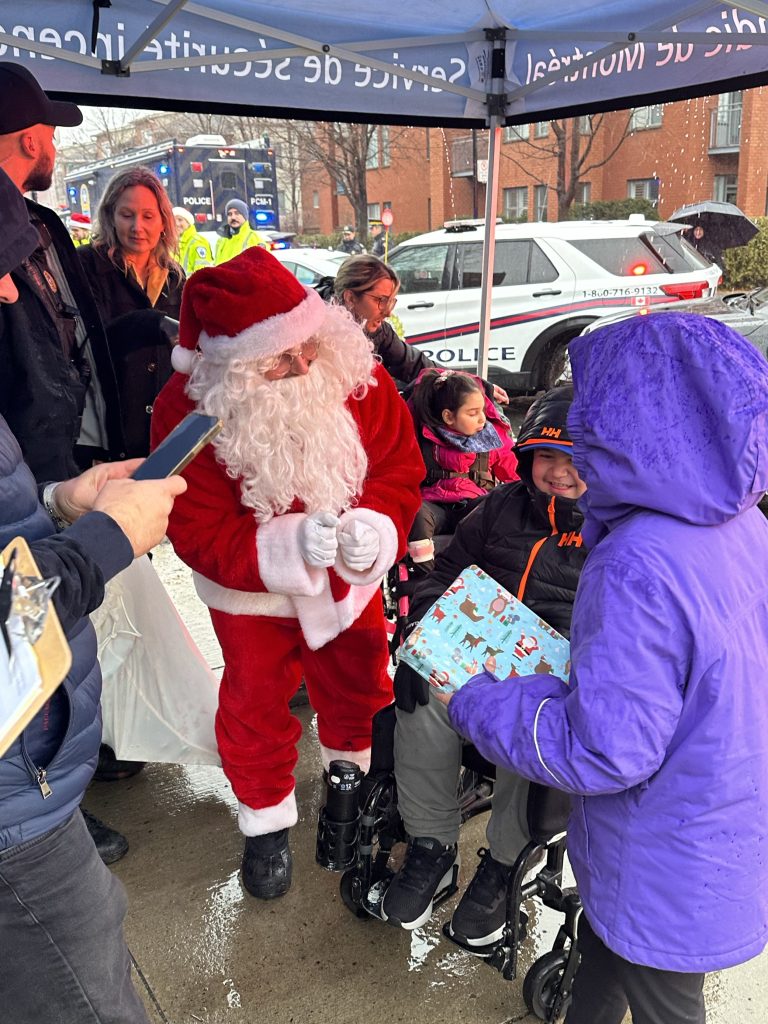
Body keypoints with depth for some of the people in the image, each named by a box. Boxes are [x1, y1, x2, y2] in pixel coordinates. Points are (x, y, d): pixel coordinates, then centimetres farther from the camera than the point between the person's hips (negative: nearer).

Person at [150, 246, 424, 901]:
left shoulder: (357, 374, -21)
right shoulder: (188, 410, -28)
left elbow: (401, 467, -12)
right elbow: (198, 533, -24)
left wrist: (374, 527, -32)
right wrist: (289, 547, -39)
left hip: (351, 582, 3)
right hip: (251, 595, -3)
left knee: (358, 686, 23)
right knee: (257, 706, 14)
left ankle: (351, 776, 56)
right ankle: (266, 821, 41)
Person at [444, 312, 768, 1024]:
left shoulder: (637, 569, -35)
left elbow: (603, 751, -31)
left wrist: (471, 704, -19)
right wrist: (581, 665, 7)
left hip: (668, 874, -7)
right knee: (601, 949, 30)